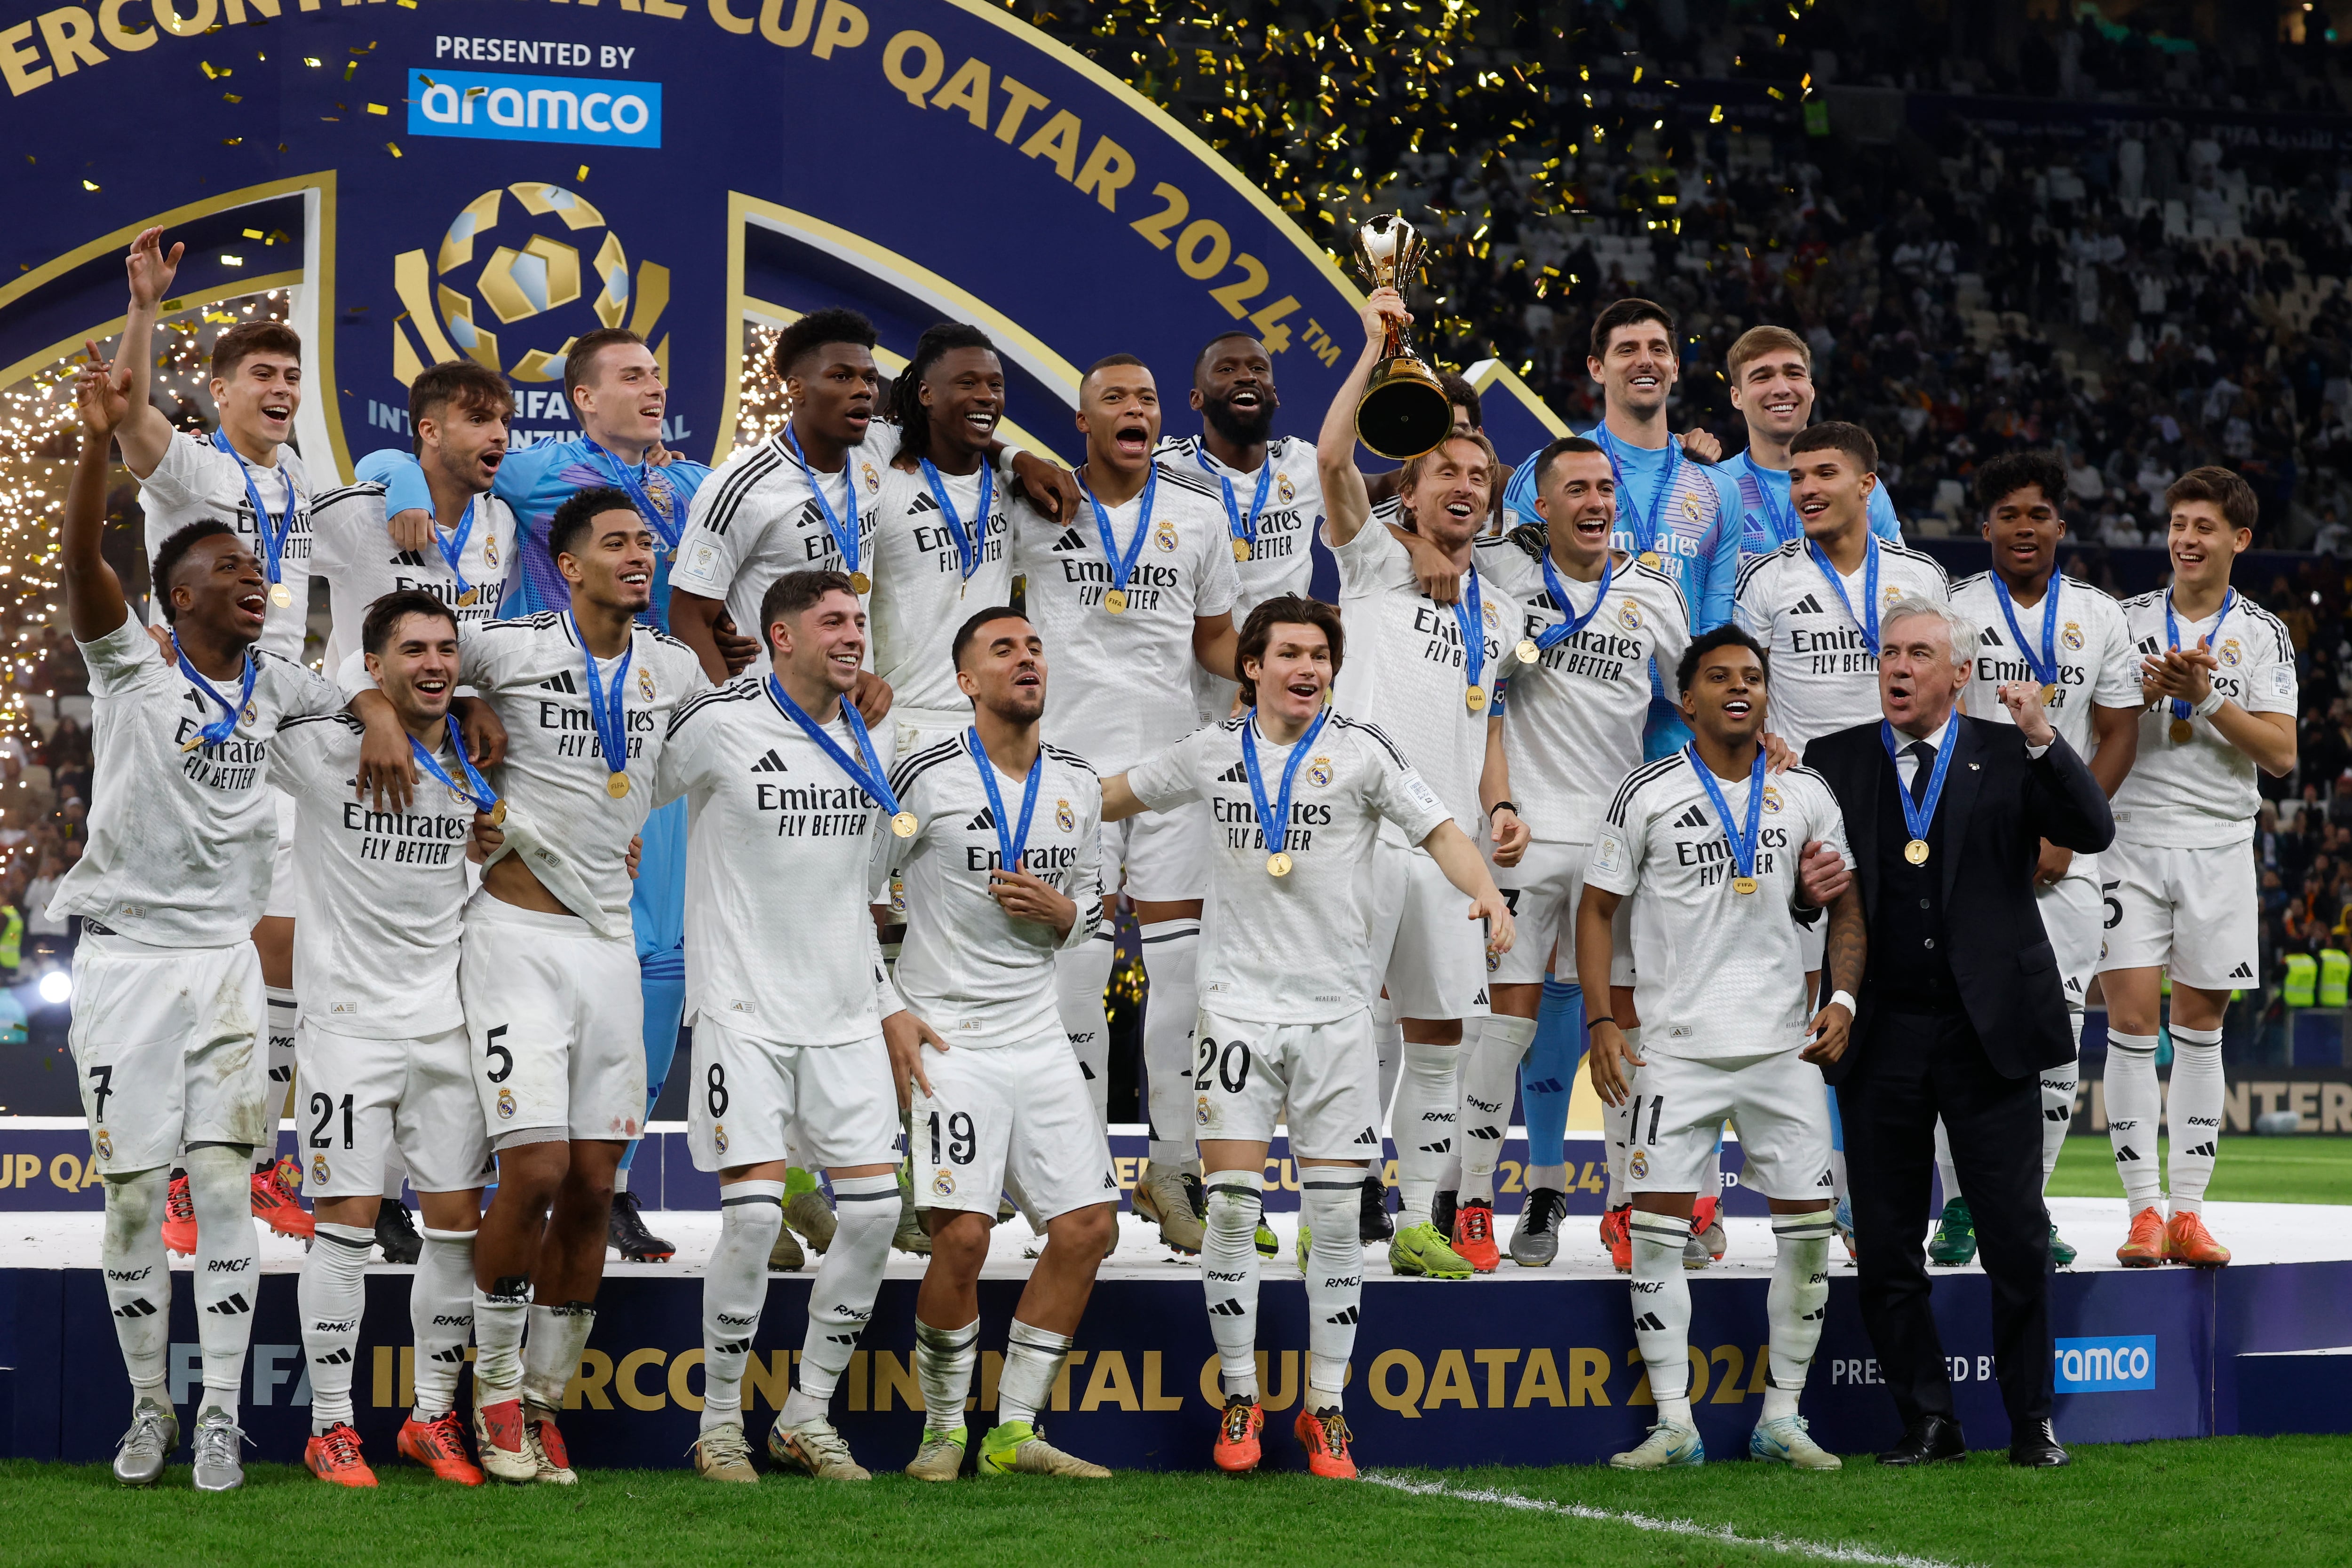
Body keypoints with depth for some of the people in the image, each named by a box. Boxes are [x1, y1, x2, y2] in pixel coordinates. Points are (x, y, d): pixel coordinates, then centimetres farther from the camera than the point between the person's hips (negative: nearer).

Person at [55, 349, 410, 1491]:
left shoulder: (272, 685, 9)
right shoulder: (131, 667, -4)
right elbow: (80, 562, -20)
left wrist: (384, 719, -2)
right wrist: (101, 439, -35)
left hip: (225, 962, 3)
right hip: (126, 957, -3)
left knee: (224, 1185, -3)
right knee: (133, 1194, 1)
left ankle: (220, 1416, 0)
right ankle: (148, 1408, 13)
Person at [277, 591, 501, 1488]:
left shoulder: (477, 766, 7)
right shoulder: (320, 749, -6)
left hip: (451, 1021, 4)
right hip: (351, 1018, -4)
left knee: (457, 1225, 4)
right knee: (347, 1224, -5)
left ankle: (433, 1418, 16)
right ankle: (330, 1427, 4)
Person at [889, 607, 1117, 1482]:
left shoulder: (1077, 785, 10)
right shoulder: (926, 779, -8)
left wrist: (1058, 910, -3)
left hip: (1038, 1035, 6)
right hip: (948, 1037, -6)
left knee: (1088, 1227, -1)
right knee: (963, 1237, -16)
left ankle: (1015, 1433, 10)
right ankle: (944, 1431, 3)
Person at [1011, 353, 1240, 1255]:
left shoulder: (1199, 512, 8)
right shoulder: (1035, 507, 1)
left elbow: (1213, 639, 15)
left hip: (1171, 753, 2)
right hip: (1070, 753, -2)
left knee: (1178, 960, 0)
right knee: (1076, 960, -3)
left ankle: (1172, 1171, 6)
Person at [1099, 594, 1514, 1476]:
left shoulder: (1361, 750, -2)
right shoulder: (1216, 750, 6)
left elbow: (1438, 828, -11)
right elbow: (1125, 793, 22)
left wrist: (1486, 893, -29)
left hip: (1336, 1012, -1)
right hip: (1238, 1002, 1)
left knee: (1335, 1218, 1)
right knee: (1230, 1207, -4)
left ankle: (1325, 1407, 12)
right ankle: (1241, 1401, 8)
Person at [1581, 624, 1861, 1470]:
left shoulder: (1807, 793, 7)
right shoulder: (1648, 793, -1)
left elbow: (1846, 904, 13)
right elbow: (1598, 907, 3)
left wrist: (1843, 998, -1)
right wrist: (1601, 1022, -7)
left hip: (1785, 1046, 2)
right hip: (1677, 1043, -2)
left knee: (1808, 1225, 0)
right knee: (1657, 1225, -8)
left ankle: (1782, 1418, 12)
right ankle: (1674, 1424, 0)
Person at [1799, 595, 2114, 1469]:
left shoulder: (2010, 759, 5)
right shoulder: (1834, 762, 9)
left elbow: (2094, 833, -9)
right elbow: (1800, 879, 9)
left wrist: (2043, 740, -20)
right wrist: (1808, 892, -14)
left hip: (1989, 1034, -2)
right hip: (1881, 1033, 2)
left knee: (2017, 1239, 0)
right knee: (1885, 1249, 4)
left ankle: (2031, 1421, 12)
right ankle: (1928, 1422, 15)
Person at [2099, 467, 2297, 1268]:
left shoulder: (2262, 634, 5)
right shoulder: (2127, 621, 7)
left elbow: (2281, 755, -3)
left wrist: (2206, 696, -13)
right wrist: (2147, 691, -12)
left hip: (2219, 847, 0)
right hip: (2132, 837, 0)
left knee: (2200, 1027, 4)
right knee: (2131, 1020, -8)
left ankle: (2188, 1212, 8)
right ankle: (2143, 1209, -5)